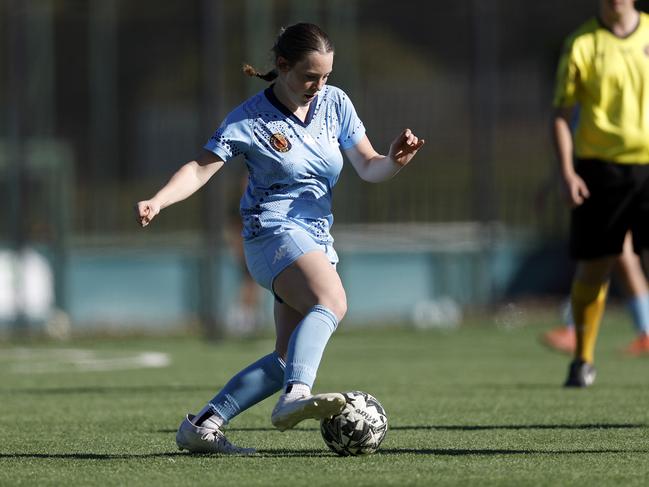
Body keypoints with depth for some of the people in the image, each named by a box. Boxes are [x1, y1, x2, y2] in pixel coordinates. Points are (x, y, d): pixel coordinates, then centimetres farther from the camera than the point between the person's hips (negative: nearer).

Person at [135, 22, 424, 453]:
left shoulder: (334, 103, 9)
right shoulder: (251, 119, -6)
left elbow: (368, 167, 11)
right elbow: (201, 168, -8)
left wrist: (394, 161, -12)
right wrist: (157, 202, -24)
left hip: (316, 241, 7)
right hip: (274, 232, -7)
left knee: (288, 360, 0)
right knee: (332, 301, -36)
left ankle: (202, 426, 6)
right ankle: (295, 395, -57)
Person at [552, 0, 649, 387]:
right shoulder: (581, 44, 1)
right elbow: (562, 112, 2)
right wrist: (567, 170, -8)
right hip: (600, 169, -1)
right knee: (594, 268, 3)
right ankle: (583, 359, 19)